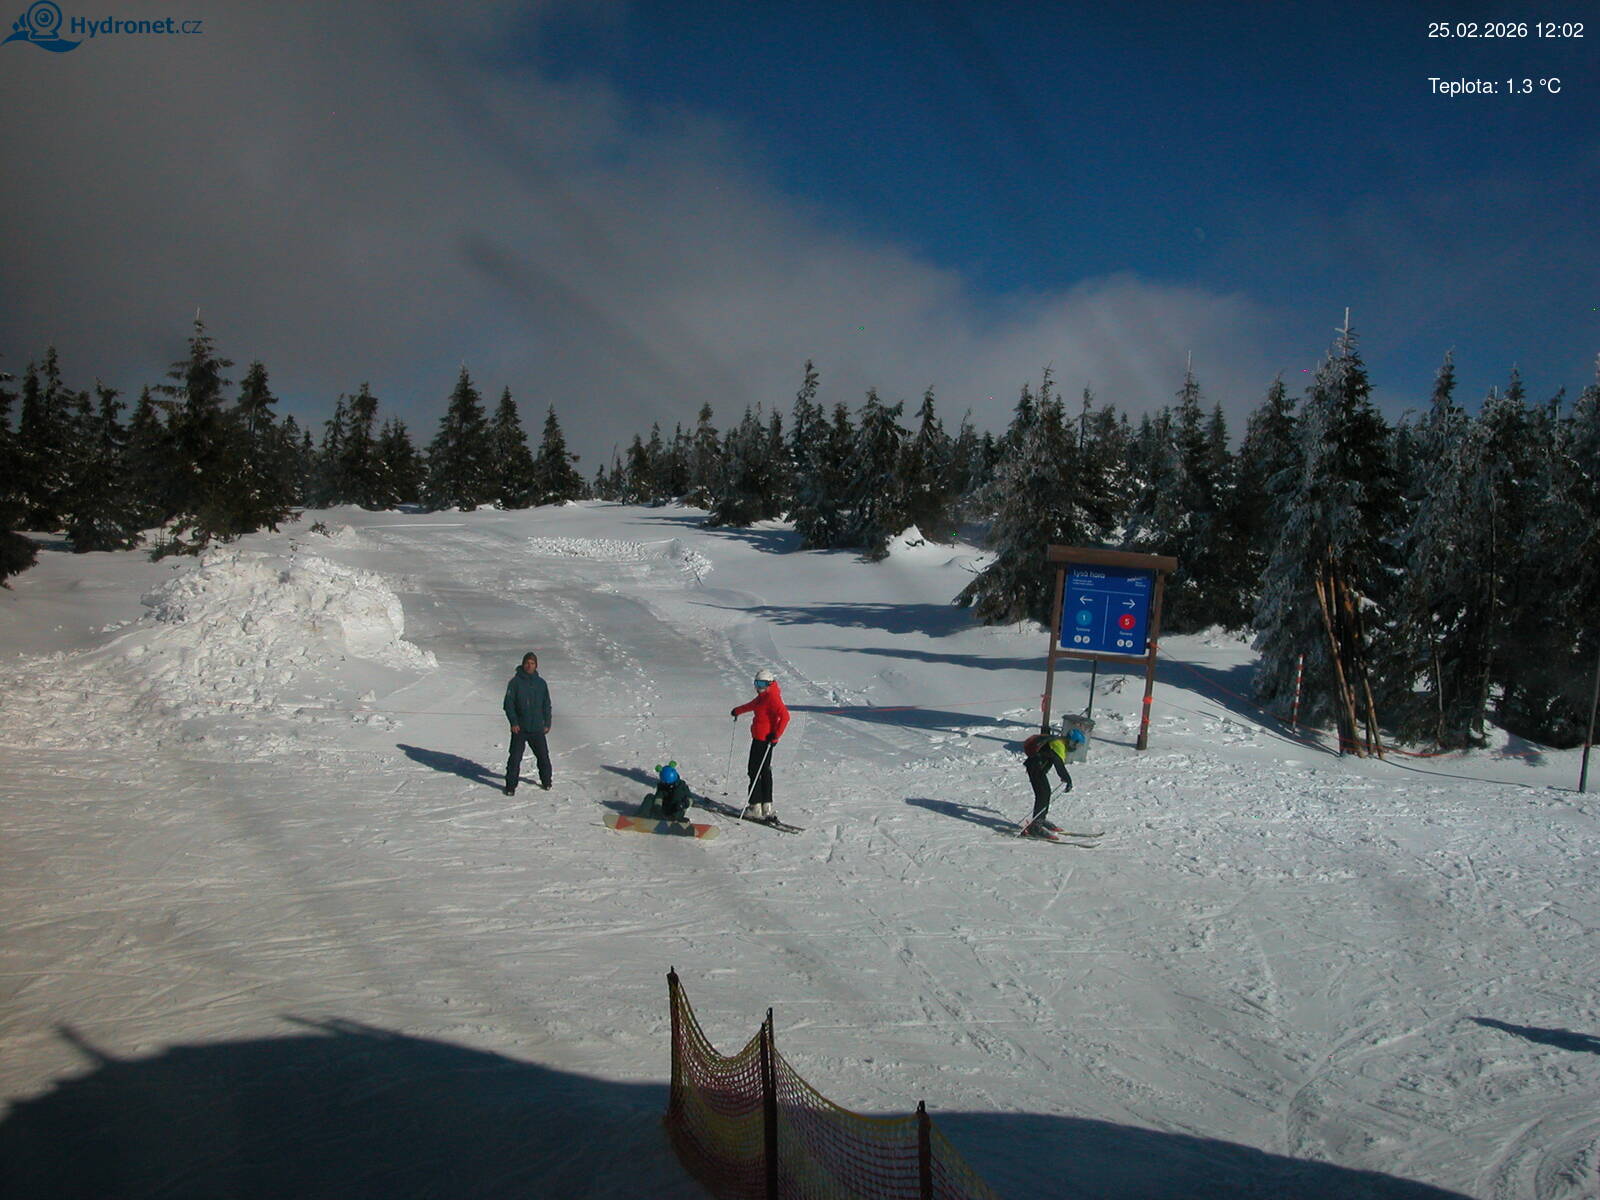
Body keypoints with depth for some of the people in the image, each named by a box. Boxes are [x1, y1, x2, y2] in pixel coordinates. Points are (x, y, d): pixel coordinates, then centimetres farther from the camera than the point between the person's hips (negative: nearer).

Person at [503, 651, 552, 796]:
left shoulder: (541, 683, 6)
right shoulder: (516, 682, -4)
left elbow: (547, 705, 13)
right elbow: (508, 704, -5)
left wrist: (547, 723, 8)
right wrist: (513, 722, -12)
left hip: (537, 729, 3)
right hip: (519, 729, -3)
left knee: (543, 756, 9)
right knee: (515, 758, -2)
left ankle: (546, 781, 27)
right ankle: (511, 785, 8)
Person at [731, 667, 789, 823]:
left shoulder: (772, 697, -17)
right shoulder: (763, 696, 13)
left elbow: (785, 716, -26)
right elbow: (754, 705, 34)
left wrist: (776, 735, -27)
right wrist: (738, 710, 48)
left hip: (764, 739, -10)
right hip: (759, 738, 10)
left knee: (755, 772, -7)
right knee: (764, 772, 14)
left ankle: (755, 808, -5)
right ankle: (766, 807, 20)